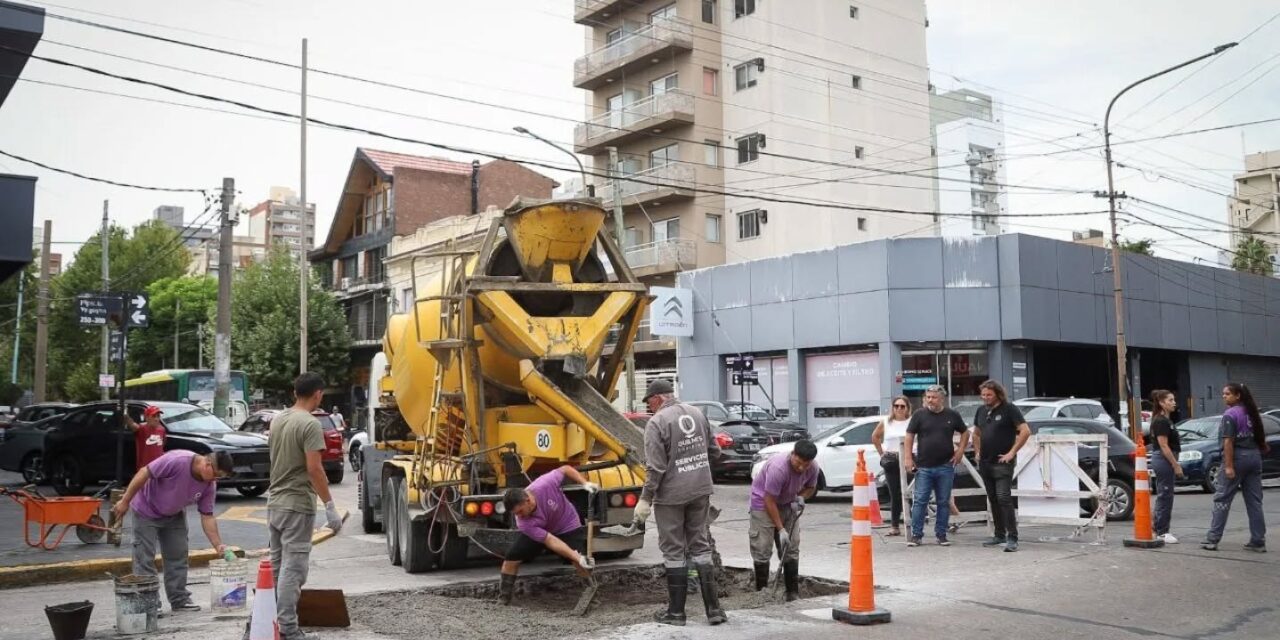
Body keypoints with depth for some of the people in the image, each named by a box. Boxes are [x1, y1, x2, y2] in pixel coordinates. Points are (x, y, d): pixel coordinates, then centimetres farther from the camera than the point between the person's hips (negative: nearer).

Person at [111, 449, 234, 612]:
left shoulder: (209, 485, -15)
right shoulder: (177, 461, -35)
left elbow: (207, 517, -9)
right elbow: (144, 473, -28)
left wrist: (218, 546, -15)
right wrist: (124, 502, -23)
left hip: (174, 516, 6)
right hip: (147, 511, -6)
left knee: (178, 555, 5)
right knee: (145, 557, -7)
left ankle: (179, 600, 13)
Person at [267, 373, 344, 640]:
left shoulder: (277, 420, 10)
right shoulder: (310, 424, -17)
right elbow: (313, 469, -22)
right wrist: (330, 506, -18)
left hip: (274, 503, 9)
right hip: (297, 506, -9)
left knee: (276, 565, 17)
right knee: (292, 568, -4)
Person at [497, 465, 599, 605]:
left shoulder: (545, 484, -37)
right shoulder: (524, 523, -32)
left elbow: (566, 469, -17)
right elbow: (550, 541, -34)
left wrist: (585, 483, -27)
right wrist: (577, 558, -40)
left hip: (568, 526, 0)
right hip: (536, 531, 0)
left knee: (583, 563, -18)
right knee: (512, 557, -13)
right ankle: (503, 599, 2)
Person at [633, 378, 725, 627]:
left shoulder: (657, 422, -14)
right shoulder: (697, 413, 5)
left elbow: (655, 468, -17)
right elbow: (714, 451, 13)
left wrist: (645, 499, -11)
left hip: (671, 495, -6)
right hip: (700, 491, 6)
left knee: (674, 551, 5)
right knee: (700, 546, 14)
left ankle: (676, 612, 13)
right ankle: (713, 608, 13)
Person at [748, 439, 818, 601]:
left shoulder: (813, 468, -17)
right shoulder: (777, 468, -35)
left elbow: (810, 488, 7)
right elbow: (769, 501, -28)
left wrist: (801, 497, -16)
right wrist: (781, 529, -26)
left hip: (788, 505, 6)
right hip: (763, 504, -6)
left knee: (791, 549, 5)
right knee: (762, 550, -8)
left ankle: (793, 592, 12)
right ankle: (761, 591, 2)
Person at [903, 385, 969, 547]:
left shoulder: (952, 415, 5)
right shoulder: (919, 414, 0)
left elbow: (965, 432, 17)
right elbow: (909, 437, 1)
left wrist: (960, 450, 6)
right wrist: (908, 458, -6)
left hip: (945, 467, 2)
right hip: (923, 467, -1)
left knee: (944, 502, 7)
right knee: (920, 501, -3)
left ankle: (941, 534, 17)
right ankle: (916, 535, 2)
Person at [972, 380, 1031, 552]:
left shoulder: (1009, 409, -7)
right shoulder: (981, 411, 12)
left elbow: (1025, 431, -14)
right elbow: (976, 433, 27)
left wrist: (1012, 452, -15)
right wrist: (977, 452, 15)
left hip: (1002, 463, -7)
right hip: (985, 463, 7)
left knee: (1004, 498, -14)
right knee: (993, 500, 12)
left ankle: (1012, 538, -12)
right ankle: (999, 535, 21)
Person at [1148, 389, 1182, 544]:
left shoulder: (1165, 420, 15)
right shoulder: (1161, 421, -16)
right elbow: (1164, 446, -20)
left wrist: (1175, 463, 20)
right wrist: (1176, 465, -19)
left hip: (1163, 461, 10)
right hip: (1164, 460, -10)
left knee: (1163, 496, 13)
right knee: (1165, 497, -5)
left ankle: (1158, 529, 18)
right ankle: (1162, 533, -1)